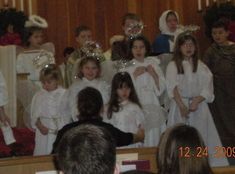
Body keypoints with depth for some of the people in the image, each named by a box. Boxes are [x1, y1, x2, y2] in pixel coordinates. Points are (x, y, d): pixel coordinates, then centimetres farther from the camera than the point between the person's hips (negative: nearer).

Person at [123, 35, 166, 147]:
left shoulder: (153, 65, 9)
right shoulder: (127, 68, 3)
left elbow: (161, 88, 7)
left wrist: (154, 74, -7)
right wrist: (134, 75, -11)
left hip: (152, 107, 2)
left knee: (153, 137, 1)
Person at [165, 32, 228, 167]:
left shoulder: (201, 66, 8)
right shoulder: (173, 66, 3)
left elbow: (207, 87, 0)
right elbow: (173, 87, -9)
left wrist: (196, 101, -17)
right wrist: (182, 106, -22)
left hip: (199, 106, 1)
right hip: (180, 105, -1)